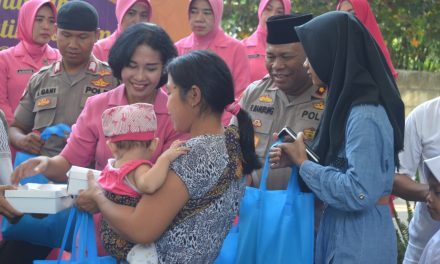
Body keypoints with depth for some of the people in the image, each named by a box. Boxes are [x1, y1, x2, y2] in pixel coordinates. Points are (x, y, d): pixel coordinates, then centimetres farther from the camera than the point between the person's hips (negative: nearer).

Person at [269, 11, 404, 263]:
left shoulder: (365, 116, -21)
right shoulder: (349, 103, 7)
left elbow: (359, 193, -25)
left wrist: (303, 164, -14)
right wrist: (295, 160, -1)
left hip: (360, 241, -9)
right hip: (338, 230, 9)